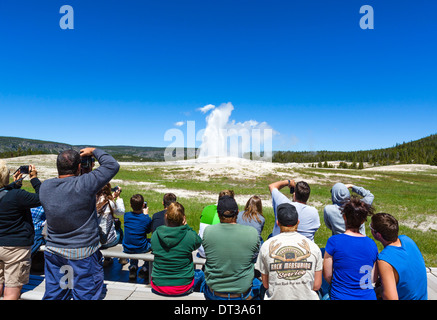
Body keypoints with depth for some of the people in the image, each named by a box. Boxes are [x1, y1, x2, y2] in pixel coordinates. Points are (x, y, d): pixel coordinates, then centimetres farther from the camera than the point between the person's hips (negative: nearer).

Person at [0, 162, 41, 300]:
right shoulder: (16, 195, -25)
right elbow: (40, 198, -13)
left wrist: (16, 183, 19)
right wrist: (34, 178, -7)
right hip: (16, 247, -7)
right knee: (12, 292, 5)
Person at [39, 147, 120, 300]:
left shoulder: (45, 186, -6)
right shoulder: (84, 184, -23)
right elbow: (113, 165, -16)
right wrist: (94, 151, -2)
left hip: (53, 252, 6)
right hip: (83, 255, -5)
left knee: (53, 295, 21)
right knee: (85, 295, 11)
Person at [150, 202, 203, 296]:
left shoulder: (155, 235, -13)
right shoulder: (189, 235, -21)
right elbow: (198, 242, 2)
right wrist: (186, 226, 0)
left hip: (158, 288, 3)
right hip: (183, 289, -2)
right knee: (201, 274, 28)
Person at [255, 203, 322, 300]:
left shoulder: (266, 246, -3)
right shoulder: (313, 246, -2)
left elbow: (266, 284, 3)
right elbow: (316, 286, 2)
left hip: (276, 297, 0)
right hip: (307, 297, 1)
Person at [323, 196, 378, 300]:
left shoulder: (334, 241, -14)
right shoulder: (372, 244, -3)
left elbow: (327, 275, -8)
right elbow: (373, 279, 4)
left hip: (341, 296, -4)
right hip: (368, 296, 5)